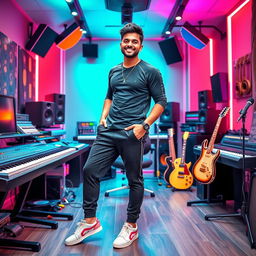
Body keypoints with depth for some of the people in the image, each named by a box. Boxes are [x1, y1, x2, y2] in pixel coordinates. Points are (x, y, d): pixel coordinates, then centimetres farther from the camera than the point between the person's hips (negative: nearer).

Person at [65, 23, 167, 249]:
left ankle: (131, 227, 23)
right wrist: (103, 116, 9)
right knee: (90, 170, 2)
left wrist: (145, 124, -14)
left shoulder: (150, 72, 0)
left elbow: (161, 102, -2)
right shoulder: (113, 72, 16)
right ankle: (90, 221, 17)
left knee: (134, 180, 5)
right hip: (108, 131, 6)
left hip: (132, 134, -5)